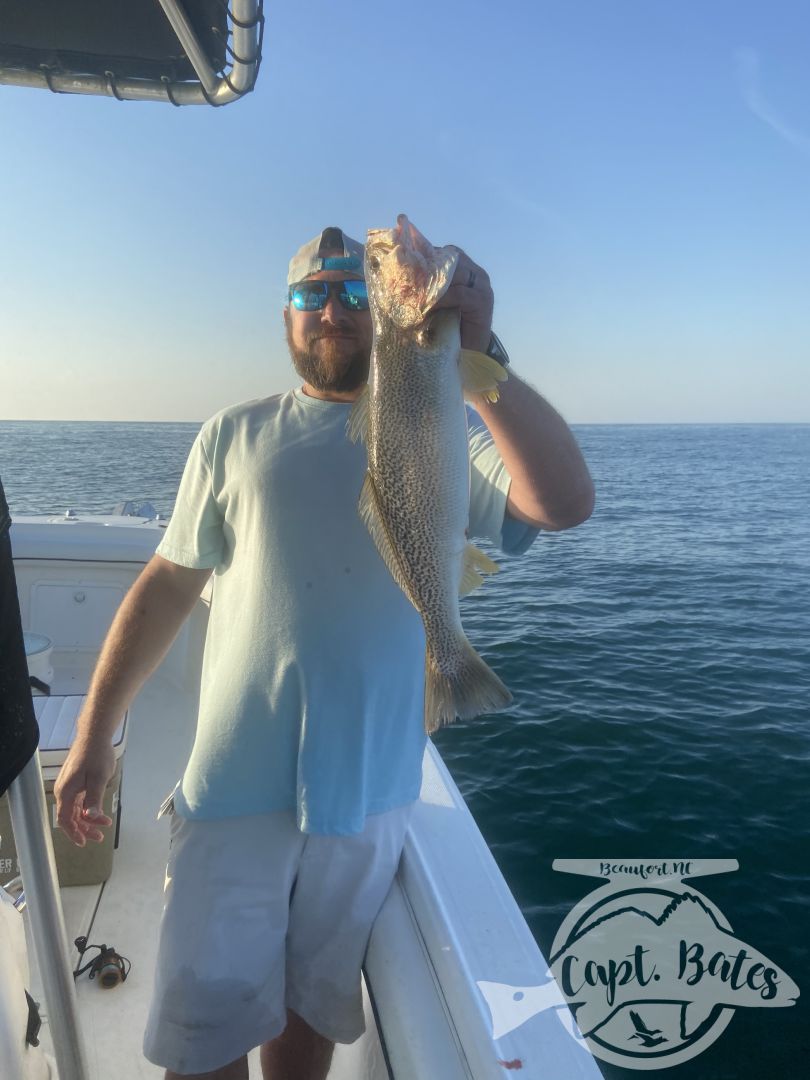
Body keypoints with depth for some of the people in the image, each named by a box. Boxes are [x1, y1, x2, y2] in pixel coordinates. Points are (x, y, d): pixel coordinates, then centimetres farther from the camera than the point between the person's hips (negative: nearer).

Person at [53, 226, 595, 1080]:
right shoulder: (234, 435, 4)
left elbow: (564, 502, -20)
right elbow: (165, 587, 5)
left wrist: (475, 355, -29)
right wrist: (93, 738, 4)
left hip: (368, 787, 0)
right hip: (235, 783, 1)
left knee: (312, 1008, 20)